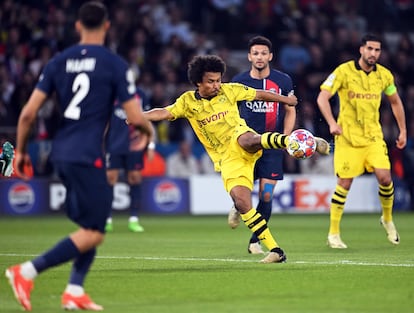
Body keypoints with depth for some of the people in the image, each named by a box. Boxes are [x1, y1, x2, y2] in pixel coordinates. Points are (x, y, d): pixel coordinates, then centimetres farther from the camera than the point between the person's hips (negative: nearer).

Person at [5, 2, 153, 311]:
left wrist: (21, 150, 17)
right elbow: (136, 117, -7)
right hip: (87, 156, -7)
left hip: (61, 153, 7)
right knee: (92, 234, -2)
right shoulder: (115, 64, -6)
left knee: (92, 226, 19)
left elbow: (28, 113, 4)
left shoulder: (59, 62, 8)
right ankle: (28, 271, -12)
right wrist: (148, 129, 16)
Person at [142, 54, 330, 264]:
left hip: (239, 139, -2)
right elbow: (164, 113, -3)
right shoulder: (188, 101, 6)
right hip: (227, 159, 2)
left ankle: (293, 142, -67)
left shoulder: (229, 90, 6)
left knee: (247, 139, -40)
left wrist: (285, 99, 26)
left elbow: (260, 95, 16)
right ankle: (274, 250, -13)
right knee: (241, 202, -15)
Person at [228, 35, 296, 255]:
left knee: (266, 196, -5)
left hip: (272, 146, 0)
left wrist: (285, 137, -5)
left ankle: (255, 240, 12)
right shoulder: (239, 81, 1)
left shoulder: (283, 81, 2)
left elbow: (290, 111, 10)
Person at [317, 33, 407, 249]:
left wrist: (403, 131, 16)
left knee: (385, 177, -11)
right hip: (348, 136, -3)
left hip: (374, 136, 3)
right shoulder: (344, 71, -9)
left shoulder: (384, 75, 3)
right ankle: (333, 234, 7)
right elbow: (322, 97, -13)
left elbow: (395, 102, 19)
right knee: (344, 183, -5)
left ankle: (387, 219, 16)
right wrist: (332, 123, -27)